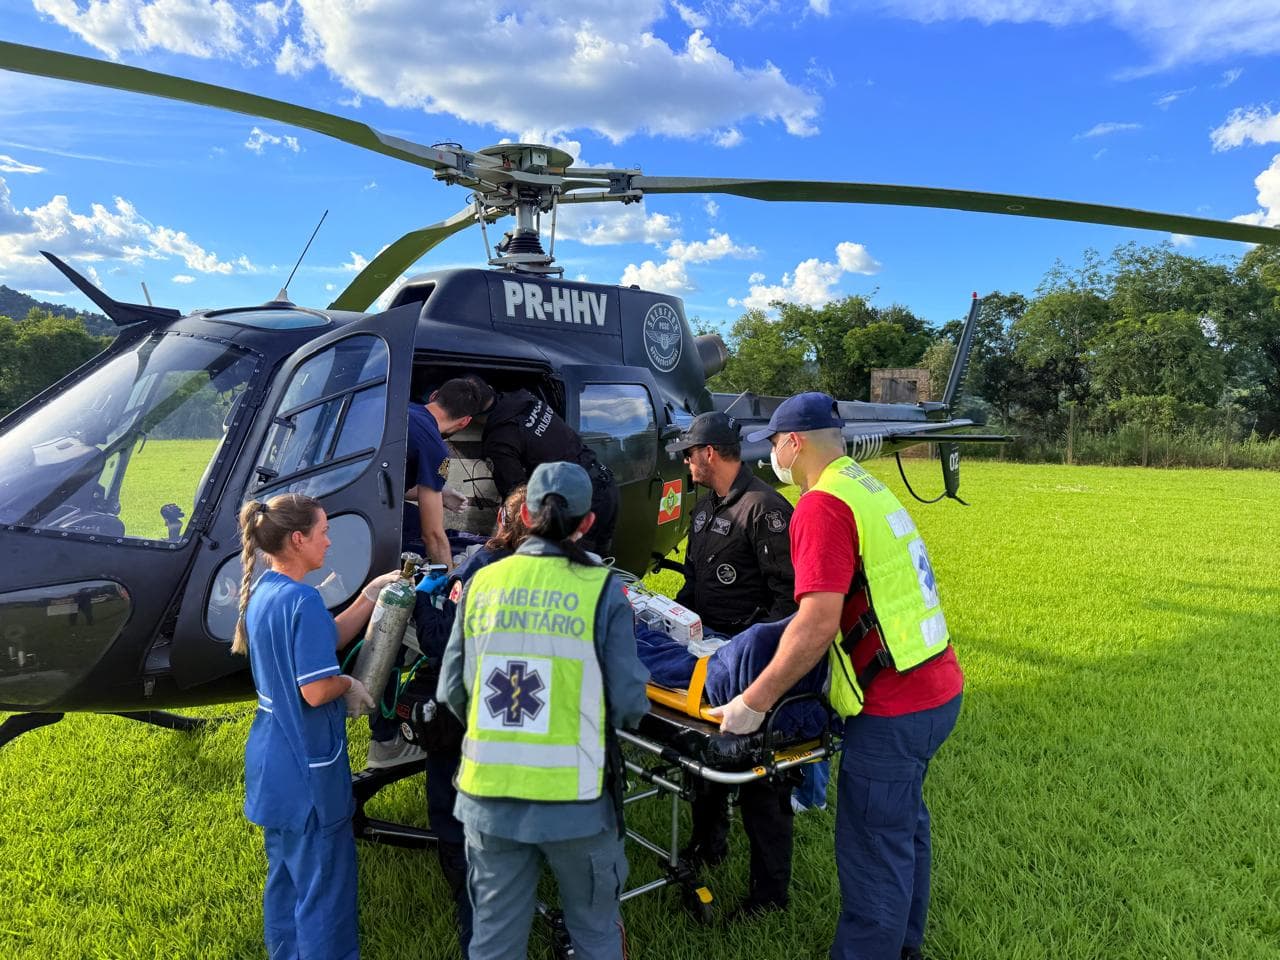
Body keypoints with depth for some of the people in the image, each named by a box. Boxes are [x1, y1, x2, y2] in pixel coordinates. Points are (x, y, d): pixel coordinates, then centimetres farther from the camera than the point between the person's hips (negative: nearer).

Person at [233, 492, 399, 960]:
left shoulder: (261, 592, 5)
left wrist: (370, 595, 5)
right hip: (307, 771, -10)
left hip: (273, 765, 10)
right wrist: (351, 685, -7)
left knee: (285, 878, 23)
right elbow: (317, 690, -27)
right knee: (325, 891, 5)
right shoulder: (302, 599, -24)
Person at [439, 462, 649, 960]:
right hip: (575, 799, -2)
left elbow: (451, 690, 5)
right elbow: (629, 703, -10)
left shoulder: (482, 583, 0)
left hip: (488, 795, 3)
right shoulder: (602, 590, -10)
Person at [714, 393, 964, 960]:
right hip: (938, 686, 10)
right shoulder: (870, 487, 11)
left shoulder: (822, 505, -18)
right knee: (904, 825, 25)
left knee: (872, 850, 5)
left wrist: (753, 702, -19)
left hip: (893, 709, -10)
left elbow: (819, 622, -25)